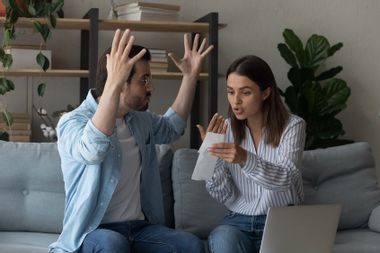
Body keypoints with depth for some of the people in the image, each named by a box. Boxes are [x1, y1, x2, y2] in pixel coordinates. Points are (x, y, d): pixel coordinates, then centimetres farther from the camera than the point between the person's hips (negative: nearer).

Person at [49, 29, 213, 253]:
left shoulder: (140, 119, 12)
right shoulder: (72, 121, -12)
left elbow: (172, 127, 33)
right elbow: (92, 151, -36)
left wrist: (190, 76, 21)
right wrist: (113, 84, -44)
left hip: (140, 227, 7)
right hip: (93, 232, -6)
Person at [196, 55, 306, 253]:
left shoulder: (291, 126, -6)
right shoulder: (226, 129, 2)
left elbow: (284, 179, -23)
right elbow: (225, 197, -2)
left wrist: (245, 159, -41)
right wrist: (211, 155, -19)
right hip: (239, 221, 2)